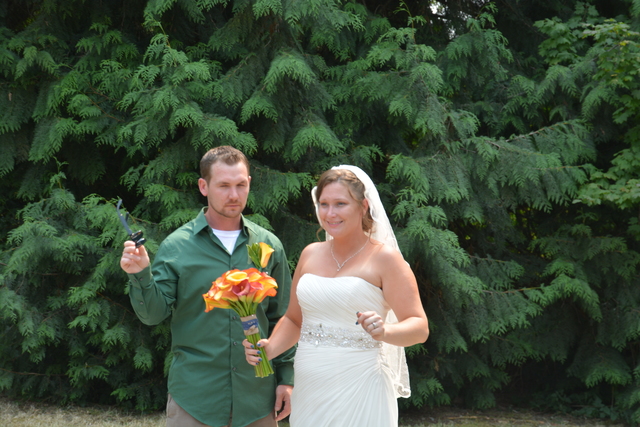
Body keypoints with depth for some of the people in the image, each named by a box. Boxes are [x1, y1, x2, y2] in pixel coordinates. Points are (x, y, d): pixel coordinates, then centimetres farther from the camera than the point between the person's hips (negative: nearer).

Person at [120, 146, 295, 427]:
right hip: (194, 397, -2)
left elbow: (282, 318, 8)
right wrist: (140, 275, -21)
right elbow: (154, 314, -5)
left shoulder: (269, 245, 4)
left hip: (258, 395, 2)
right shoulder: (176, 246, -2)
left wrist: (287, 379, 5)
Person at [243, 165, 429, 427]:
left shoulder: (384, 258, -6)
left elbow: (419, 327, -10)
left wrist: (383, 331, -29)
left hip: (357, 392, -5)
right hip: (308, 391, 5)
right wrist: (270, 349, 1)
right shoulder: (310, 254, 10)